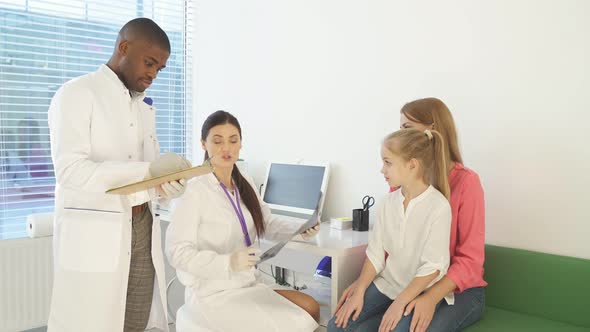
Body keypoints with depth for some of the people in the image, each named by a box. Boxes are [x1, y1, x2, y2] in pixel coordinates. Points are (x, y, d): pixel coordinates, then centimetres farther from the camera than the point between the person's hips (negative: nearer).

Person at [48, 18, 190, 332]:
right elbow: (71, 171, -18)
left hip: (142, 231, 6)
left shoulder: (144, 108, 16)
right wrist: (150, 169, -24)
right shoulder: (76, 94, -6)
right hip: (94, 236, -6)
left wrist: (165, 185, -8)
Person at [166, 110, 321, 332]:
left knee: (310, 308, 5)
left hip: (249, 285, 8)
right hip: (213, 294, -7)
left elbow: (268, 224, 11)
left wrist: (300, 230, -8)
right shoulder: (194, 191, -20)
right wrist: (227, 262, -33)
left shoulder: (245, 184, 6)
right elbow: (177, 252, -21)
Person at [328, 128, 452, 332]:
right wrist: (359, 292, -7)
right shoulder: (389, 201, 0)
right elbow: (375, 253, 2)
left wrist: (400, 303, -20)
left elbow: (432, 266, -18)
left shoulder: (438, 206, -18)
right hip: (386, 284, 5)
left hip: (421, 292, -5)